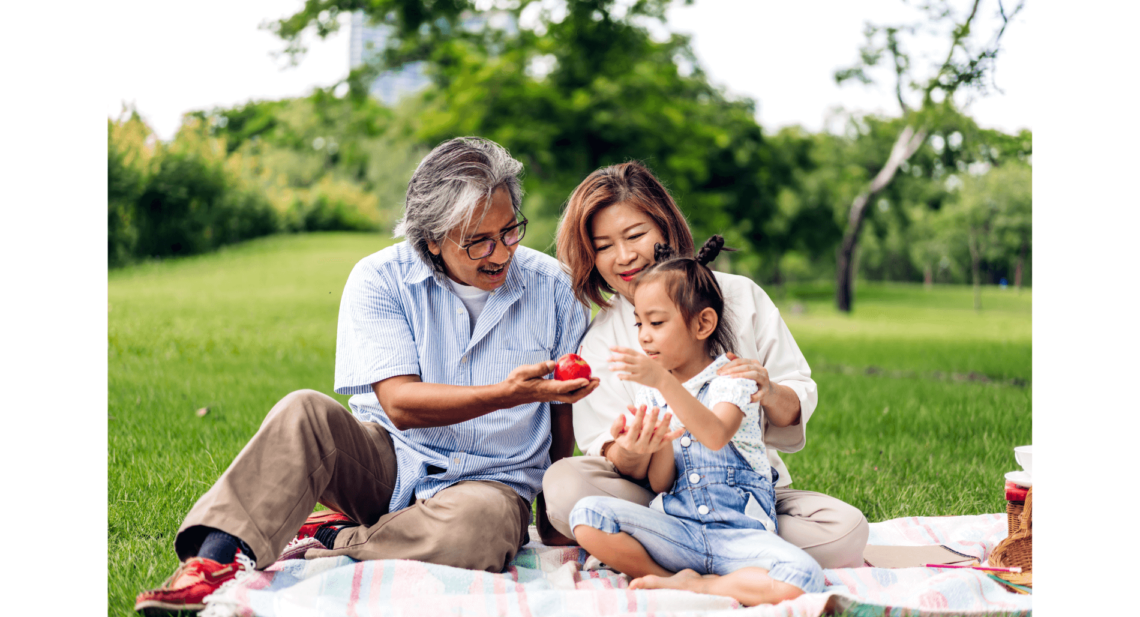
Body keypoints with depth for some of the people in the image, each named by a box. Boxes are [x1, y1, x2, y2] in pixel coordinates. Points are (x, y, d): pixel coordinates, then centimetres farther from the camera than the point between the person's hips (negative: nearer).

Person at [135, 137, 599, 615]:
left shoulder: (552, 287, -2)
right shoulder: (380, 279, -7)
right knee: (305, 411, -30)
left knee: (483, 522, -37)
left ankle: (330, 540, -17)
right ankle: (213, 560, -37)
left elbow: (569, 415, 5)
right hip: (385, 464, 0)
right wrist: (510, 394, -31)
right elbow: (400, 403, -18)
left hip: (491, 481, 0)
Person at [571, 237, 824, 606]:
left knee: (800, 581, -32)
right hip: (675, 528, 3)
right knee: (587, 515, -22)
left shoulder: (732, 378, -1)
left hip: (739, 530, -2)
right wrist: (660, 449, -16)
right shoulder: (650, 394, 11)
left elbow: (716, 436, -25)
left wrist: (663, 382, -34)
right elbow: (659, 485, 6)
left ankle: (686, 587, -14)